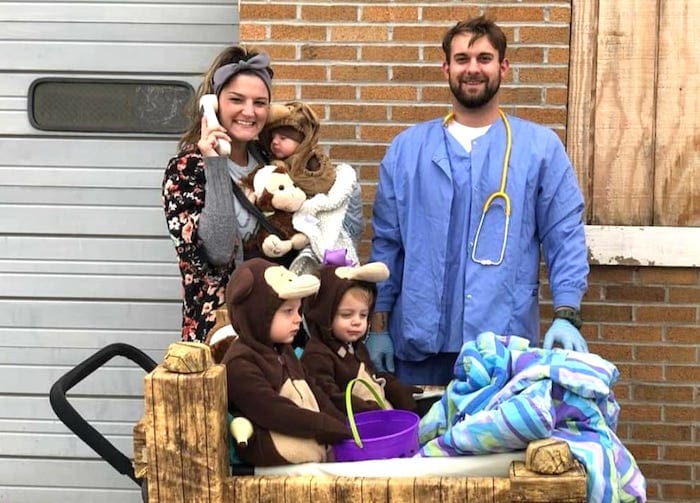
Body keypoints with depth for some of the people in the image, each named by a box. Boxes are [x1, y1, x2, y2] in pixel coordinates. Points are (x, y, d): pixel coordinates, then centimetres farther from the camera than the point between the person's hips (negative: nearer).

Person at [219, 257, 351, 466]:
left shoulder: (283, 351, 17)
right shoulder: (239, 364, -16)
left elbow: (312, 392, 17)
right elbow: (275, 412, -23)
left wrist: (344, 425, 1)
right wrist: (336, 429, -22)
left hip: (314, 434, 10)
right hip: (270, 445, -9)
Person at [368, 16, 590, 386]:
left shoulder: (541, 147, 3)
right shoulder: (406, 148, 8)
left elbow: (565, 237, 1)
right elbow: (386, 241, 8)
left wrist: (567, 316, -11)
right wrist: (379, 324, 4)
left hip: (506, 342, -1)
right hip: (419, 339, 2)